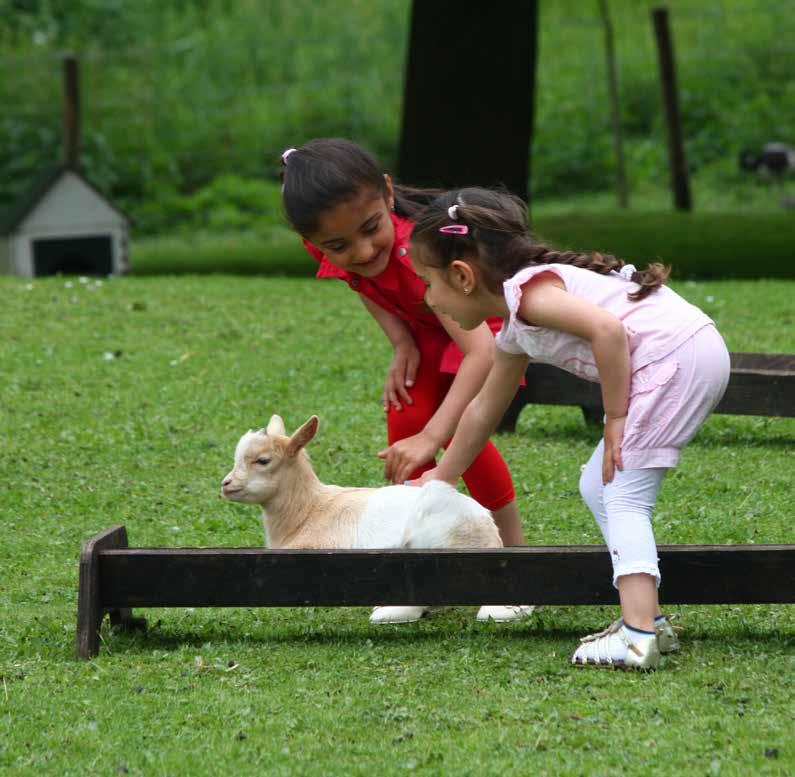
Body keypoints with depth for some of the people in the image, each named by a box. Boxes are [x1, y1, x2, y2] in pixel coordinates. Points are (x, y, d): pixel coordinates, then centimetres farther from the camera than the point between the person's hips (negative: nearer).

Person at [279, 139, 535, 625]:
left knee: (462, 431, -20)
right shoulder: (327, 248, -26)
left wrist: (433, 437, -62)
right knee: (405, 424, -9)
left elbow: (481, 352, -54)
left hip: (487, 315, -6)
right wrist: (401, 342, -15)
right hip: (425, 327, 6)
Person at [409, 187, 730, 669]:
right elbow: (485, 409, 37)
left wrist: (615, 418, -15)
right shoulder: (515, 334, 22)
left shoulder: (526, 290, -9)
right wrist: (440, 477, 48)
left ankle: (638, 636, -21)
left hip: (676, 353, -10)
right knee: (599, 488, 16)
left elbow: (608, 329, -22)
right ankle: (648, 619, 14)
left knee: (622, 498, -12)